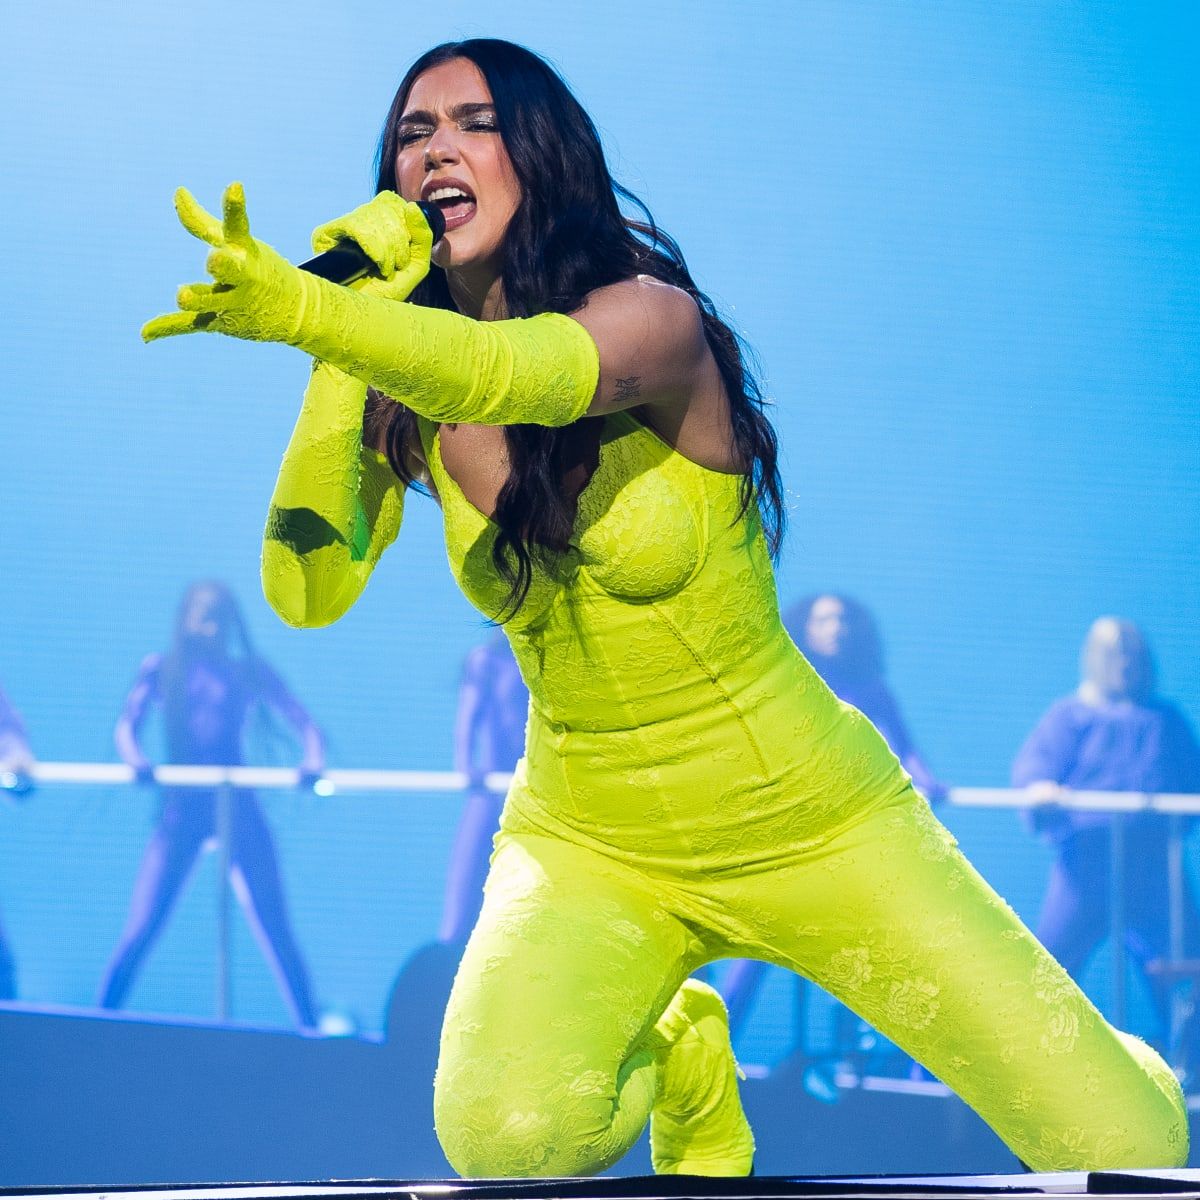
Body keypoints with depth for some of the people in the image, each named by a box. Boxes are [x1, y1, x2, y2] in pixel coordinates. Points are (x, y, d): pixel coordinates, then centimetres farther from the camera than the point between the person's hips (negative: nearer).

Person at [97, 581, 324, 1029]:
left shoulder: (251, 671, 8)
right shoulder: (161, 669, 9)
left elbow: (305, 724, 1)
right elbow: (127, 725, -2)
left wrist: (314, 758, -22)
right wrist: (136, 759, -25)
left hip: (238, 809, 0)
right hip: (181, 809, 0)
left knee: (275, 932, -5)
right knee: (140, 929, -9)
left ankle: (310, 1031, -2)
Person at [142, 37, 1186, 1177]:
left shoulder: (655, 316, -18)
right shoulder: (406, 407, -3)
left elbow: (516, 370, -40)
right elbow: (306, 590, -17)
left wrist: (303, 309, -58)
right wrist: (349, 326, -21)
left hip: (806, 818, -3)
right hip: (586, 840, 3)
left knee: (1129, 1146, -8)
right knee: (505, 1136, -30)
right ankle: (678, 1057, 8)